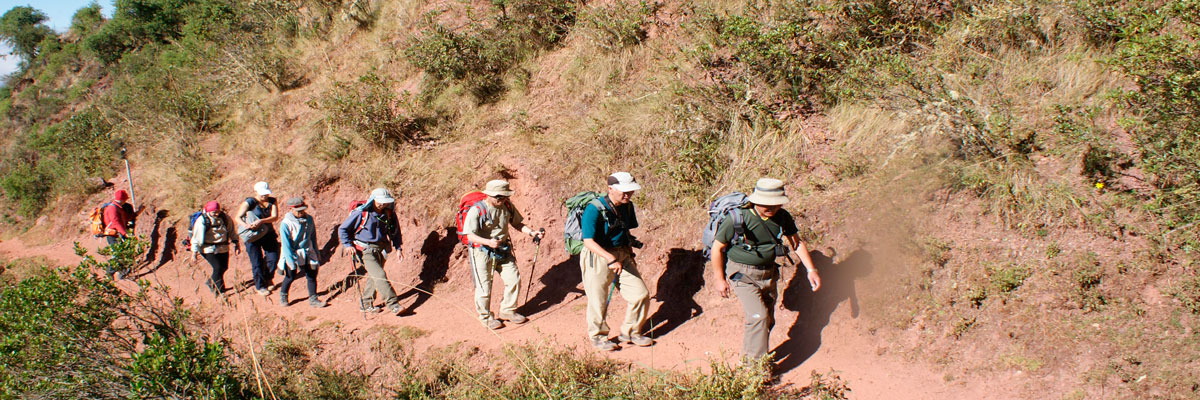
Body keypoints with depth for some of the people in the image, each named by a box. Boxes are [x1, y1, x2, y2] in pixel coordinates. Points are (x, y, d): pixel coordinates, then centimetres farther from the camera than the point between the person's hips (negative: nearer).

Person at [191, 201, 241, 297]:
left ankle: (211, 282, 35)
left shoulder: (224, 217, -1)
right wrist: (194, 252, -9)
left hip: (223, 248, 6)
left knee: (224, 267, 8)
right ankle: (220, 291, -1)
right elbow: (196, 237, -9)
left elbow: (231, 231, 11)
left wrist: (236, 244, 11)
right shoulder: (202, 221, -14)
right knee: (218, 267, -14)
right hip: (208, 249, -5)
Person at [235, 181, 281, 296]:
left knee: (273, 257, -3)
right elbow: (237, 217, -14)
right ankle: (260, 286, 18)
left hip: (268, 233, 3)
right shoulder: (249, 203, -10)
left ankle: (267, 278, 26)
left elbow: (275, 217, -13)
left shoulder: (272, 201, 0)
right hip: (253, 235, -3)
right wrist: (245, 225, -35)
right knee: (257, 262, 2)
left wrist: (261, 221, -31)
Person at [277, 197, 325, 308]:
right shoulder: (286, 224, -17)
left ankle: (313, 299, 9)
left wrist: (316, 252, 15)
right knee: (290, 276, 6)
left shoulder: (309, 219, -1)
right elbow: (286, 244, -17)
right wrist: (291, 261, -20)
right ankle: (283, 295, 33)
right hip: (293, 254, -4)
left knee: (312, 275, 0)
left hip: (308, 253, 4)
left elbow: (313, 237, 12)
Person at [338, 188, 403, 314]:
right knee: (379, 275, -16)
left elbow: (395, 231, 18)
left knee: (373, 276, 12)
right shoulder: (361, 213, -12)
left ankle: (365, 303, 27)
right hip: (366, 250, -6)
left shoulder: (388, 214, 3)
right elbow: (342, 229, -3)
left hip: (381, 249, 6)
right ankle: (392, 303, -16)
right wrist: (347, 245, -11)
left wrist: (397, 248, 11)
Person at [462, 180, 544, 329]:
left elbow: (517, 223, 10)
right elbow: (470, 235, -24)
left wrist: (531, 232, -8)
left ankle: (508, 311, 28)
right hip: (482, 252, -6)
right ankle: (485, 316, 24)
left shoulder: (507, 206, -2)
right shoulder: (477, 210, -20)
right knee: (484, 286, 0)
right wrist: (488, 242, -40)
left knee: (514, 279, 6)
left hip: (503, 250, 6)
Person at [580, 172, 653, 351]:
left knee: (640, 294, 6)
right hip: (597, 257, -7)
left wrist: (630, 255, 16)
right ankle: (597, 337, 28)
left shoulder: (627, 206, 1)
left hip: (621, 255, 7)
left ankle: (630, 332, 26)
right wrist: (611, 259, -35)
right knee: (598, 301, 3)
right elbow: (588, 241, -27)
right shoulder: (594, 209, -22)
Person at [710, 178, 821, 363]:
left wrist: (811, 269, -1)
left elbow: (796, 243, 7)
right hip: (742, 274, -6)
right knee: (758, 316, -18)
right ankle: (754, 363, -6)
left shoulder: (782, 217, -8)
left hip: (768, 273, 6)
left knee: (768, 321, 13)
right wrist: (719, 279, -9)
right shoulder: (737, 218, -23)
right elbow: (717, 247, -13)